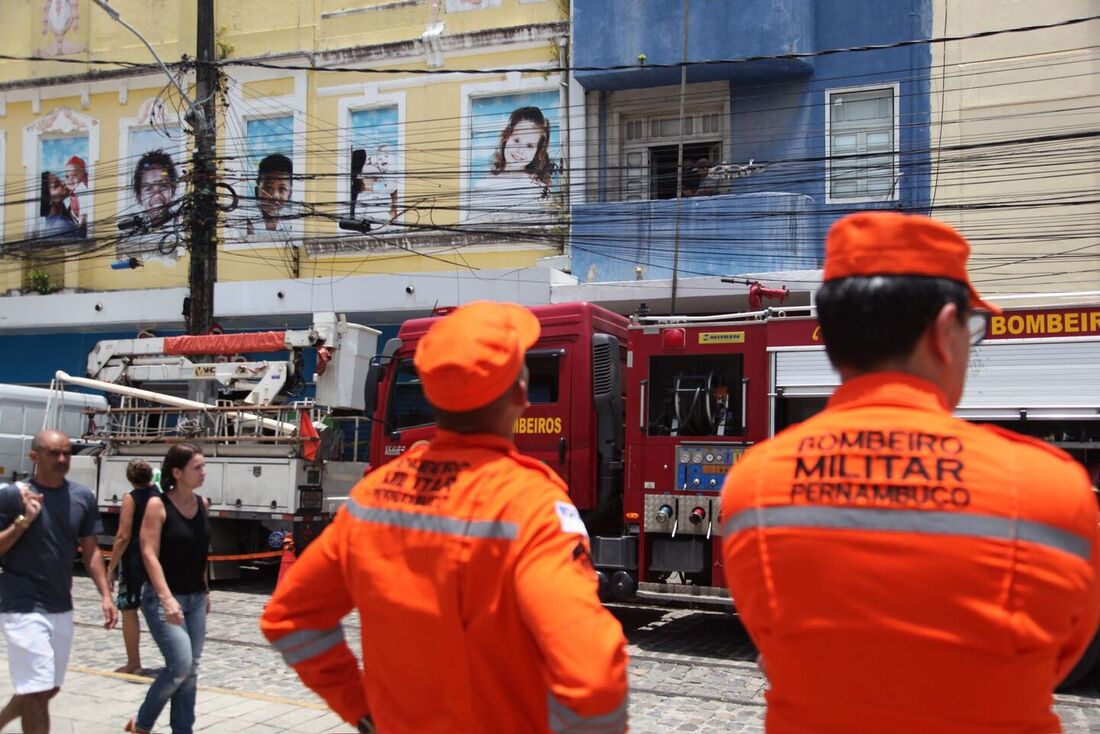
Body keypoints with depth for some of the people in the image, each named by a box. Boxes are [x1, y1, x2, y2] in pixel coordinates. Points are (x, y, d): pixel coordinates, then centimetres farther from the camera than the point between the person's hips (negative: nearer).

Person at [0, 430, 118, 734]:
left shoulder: (82, 496, 5)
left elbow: (90, 550, 11)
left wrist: (106, 596, 5)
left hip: (62, 608, 6)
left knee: (49, 688, 16)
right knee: (37, 691, -7)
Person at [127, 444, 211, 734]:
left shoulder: (203, 504, 6)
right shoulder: (157, 505, -12)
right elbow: (150, 554, -17)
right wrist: (166, 597, -25)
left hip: (195, 598, 6)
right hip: (163, 598, -6)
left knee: (191, 669, 7)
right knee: (180, 664, -14)